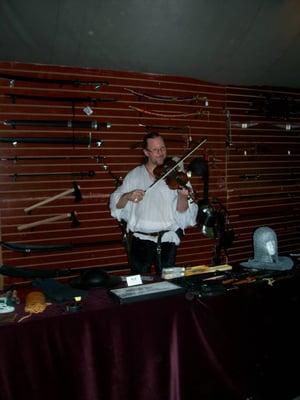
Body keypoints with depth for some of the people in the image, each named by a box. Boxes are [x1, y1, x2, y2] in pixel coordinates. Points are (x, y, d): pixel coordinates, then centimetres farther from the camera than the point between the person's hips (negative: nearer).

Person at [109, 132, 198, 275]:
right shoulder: (134, 176, 6)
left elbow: (181, 212, -4)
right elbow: (116, 205, 6)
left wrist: (182, 196, -24)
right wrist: (128, 196, -13)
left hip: (167, 239, 0)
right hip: (141, 240, 1)